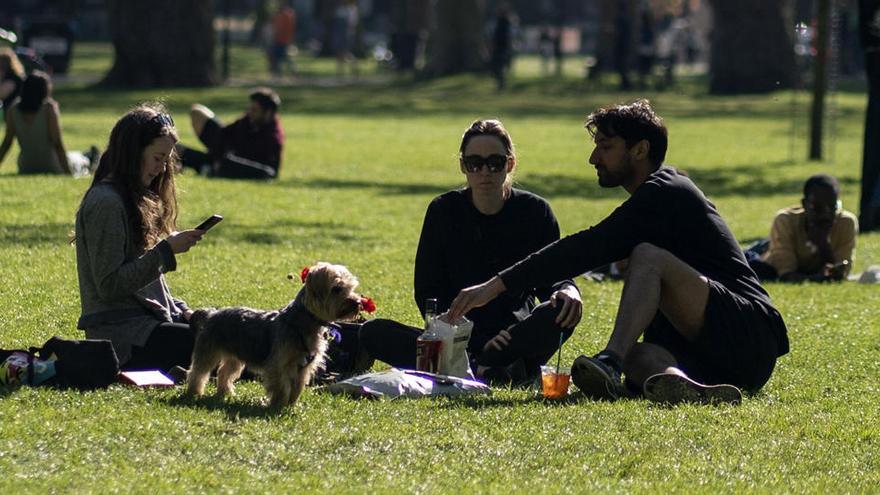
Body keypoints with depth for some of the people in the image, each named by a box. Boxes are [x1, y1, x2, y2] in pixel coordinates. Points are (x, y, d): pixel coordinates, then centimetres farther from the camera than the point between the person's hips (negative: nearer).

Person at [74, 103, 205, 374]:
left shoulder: (133, 199, 18)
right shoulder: (106, 203, -14)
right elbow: (109, 285, -19)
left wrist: (180, 310, 6)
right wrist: (166, 250, -18)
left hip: (146, 317, 10)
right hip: (120, 330, -10)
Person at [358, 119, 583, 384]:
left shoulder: (534, 211, 2)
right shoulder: (443, 211, 2)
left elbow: (550, 279, 7)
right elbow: (428, 294, -1)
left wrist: (567, 290, -20)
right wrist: (479, 342, -15)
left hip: (519, 337, -1)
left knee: (565, 308, -31)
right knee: (372, 333, -24)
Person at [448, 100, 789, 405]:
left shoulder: (665, 192, -7)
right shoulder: (661, 194, 25)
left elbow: (590, 248, -18)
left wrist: (498, 285, -21)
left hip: (750, 331, -9)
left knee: (648, 256, -23)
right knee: (635, 356, -19)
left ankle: (610, 363, -36)